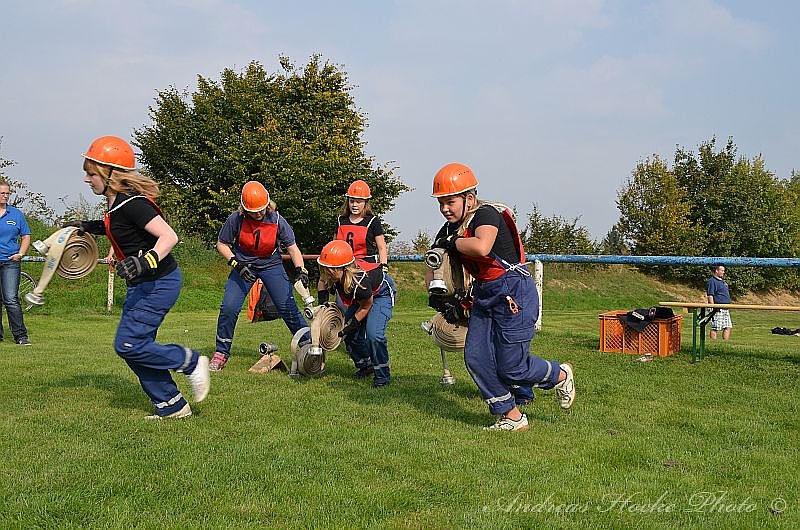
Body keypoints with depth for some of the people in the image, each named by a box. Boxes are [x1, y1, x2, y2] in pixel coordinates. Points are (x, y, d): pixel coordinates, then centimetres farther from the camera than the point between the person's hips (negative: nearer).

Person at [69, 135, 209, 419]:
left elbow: (169, 236, -27)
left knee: (128, 345, -10)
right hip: (142, 285, 10)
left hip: (159, 283, -10)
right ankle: (172, 406, 18)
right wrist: (90, 226, 20)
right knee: (138, 347, 10)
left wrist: (145, 262, -40)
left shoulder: (132, 203, -22)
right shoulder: (116, 204, 7)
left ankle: (190, 362, 4)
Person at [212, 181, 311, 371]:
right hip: (243, 265, 0)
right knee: (228, 307, -12)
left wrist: (300, 270, -27)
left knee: (288, 308, -8)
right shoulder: (236, 219, -18)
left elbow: (292, 248, -12)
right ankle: (221, 353, 4)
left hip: (271, 265, 0)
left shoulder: (277, 220, -17)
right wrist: (237, 264, -18)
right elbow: (221, 244, -5)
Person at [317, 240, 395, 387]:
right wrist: (323, 302, -12)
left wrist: (348, 327, -22)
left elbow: (366, 307, -23)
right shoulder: (332, 275, -27)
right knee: (351, 334, 4)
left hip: (381, 293, -7)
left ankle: (382, 376, -5)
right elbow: (323, 281, 1)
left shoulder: (360, 282, -43)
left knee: (374, 334, -22)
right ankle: (365, 365, 28)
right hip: (359, 296, 7)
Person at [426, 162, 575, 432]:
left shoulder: (486, 214, -18)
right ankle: (512, 417, 15)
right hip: (484, 296, 9)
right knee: (476, 358, 1)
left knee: (511, 367, -3)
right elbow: (434, 266, 15)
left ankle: (561, 375, 27)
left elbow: (481, 247, -39)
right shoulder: (449, 229, 7)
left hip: (514, 293, -9)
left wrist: (452, 243, -22)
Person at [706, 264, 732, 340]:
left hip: (725, 308, 9)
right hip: (717, 309, -9)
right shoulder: (712, 281, -9)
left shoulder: (723, 282, 20)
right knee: (715, 327, -6)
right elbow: (710, 295, -16)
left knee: (728, 327, 6)